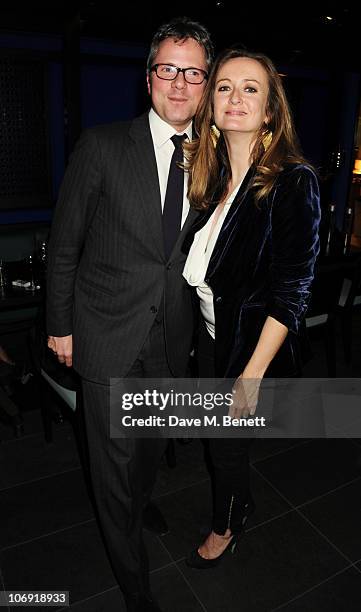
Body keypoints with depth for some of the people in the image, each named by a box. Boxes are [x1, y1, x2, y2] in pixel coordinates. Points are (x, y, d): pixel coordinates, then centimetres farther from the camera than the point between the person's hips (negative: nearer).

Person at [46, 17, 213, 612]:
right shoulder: (103, 146, -8)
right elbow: (64, 243, -4)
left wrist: (190, 326, 9)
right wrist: (61, 325, -3)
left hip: (172, 338, 4)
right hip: (109, 335, -3)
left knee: (153, 446, 23)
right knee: (116, 461, 8)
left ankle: (137, 508, 57)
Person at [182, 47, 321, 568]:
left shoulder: (293, 182, -20)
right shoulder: (209, 175, 0)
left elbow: (292, 291, -21)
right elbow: (196, 263, 7)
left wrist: (253, 374, -20)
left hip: (254, 342, -6)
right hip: (210, 331, 6)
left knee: (226, 441, 13)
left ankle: (227, 525, 45)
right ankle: (241, 502, 54)